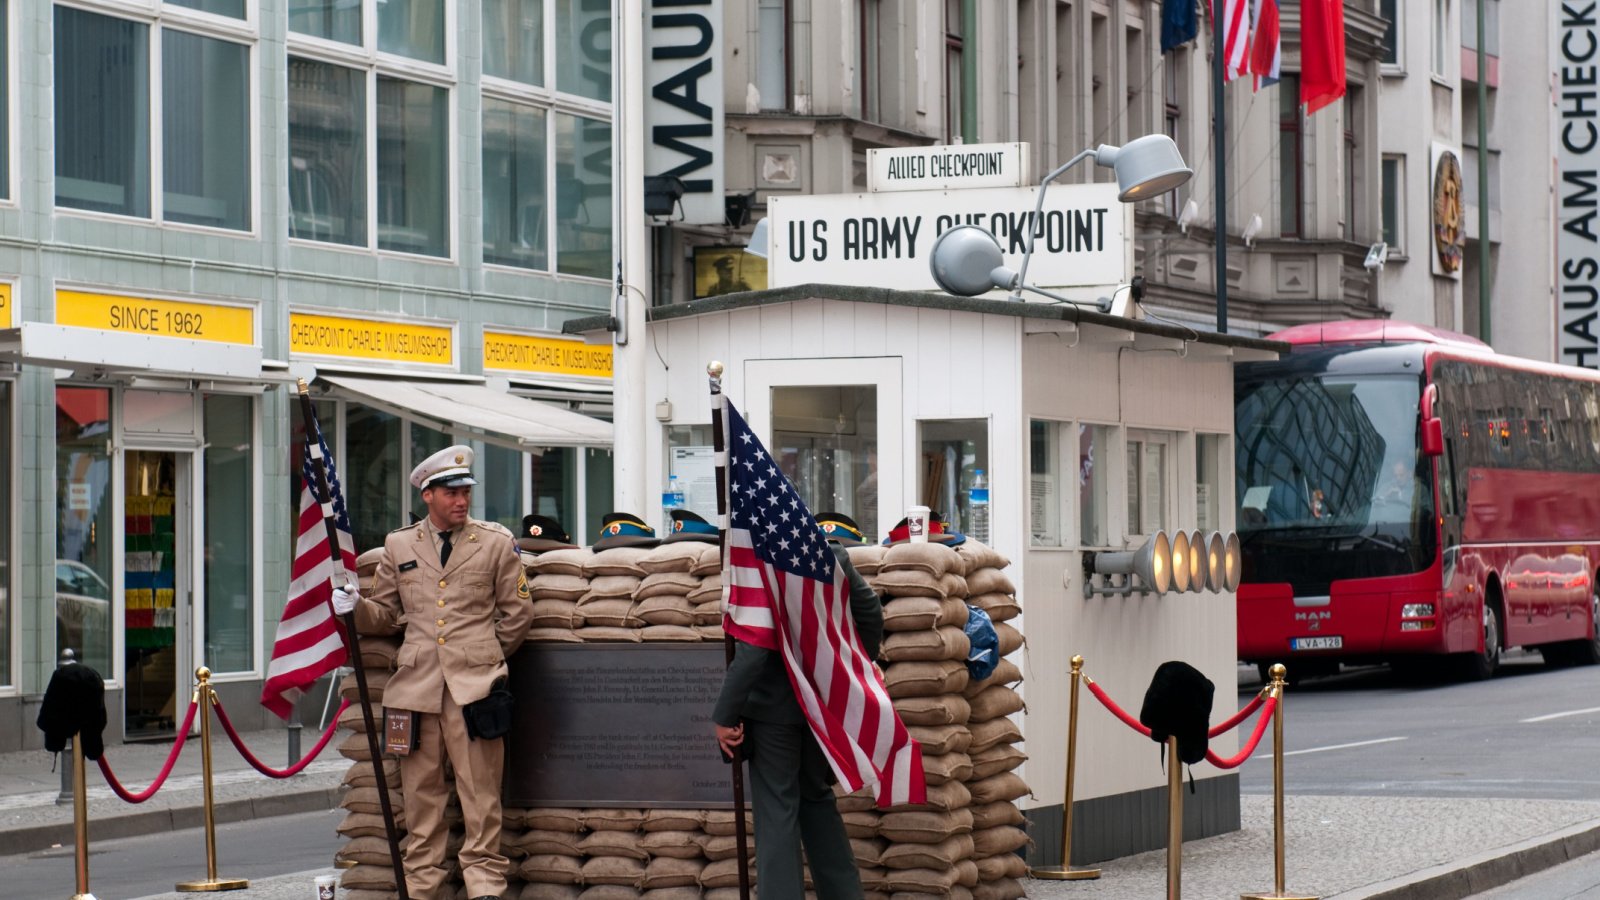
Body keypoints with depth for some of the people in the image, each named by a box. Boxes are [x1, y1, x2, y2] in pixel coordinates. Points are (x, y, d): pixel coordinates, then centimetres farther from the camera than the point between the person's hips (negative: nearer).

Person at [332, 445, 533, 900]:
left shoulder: (496, 542, 7)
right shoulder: (398, 546, 13)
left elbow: (517, 613, 12)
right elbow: (387, 614, 17)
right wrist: (355, 606, -1)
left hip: (474, 683, -2)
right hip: (416, 683, 2)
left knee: (480, 791, -4)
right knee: (421, 792, 5)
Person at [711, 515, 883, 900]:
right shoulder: (834, 556, -2)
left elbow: (752, 649, -25)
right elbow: (871, 613, 7)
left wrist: (725, 715, -17)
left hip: (774, 706, -7)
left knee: (776, 811, 0)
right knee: (817, 798, 21)